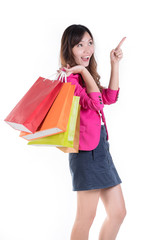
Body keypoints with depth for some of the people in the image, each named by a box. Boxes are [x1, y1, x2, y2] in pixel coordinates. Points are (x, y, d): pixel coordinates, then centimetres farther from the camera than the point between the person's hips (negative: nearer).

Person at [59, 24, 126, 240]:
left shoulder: (83, 76, 17)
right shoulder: (69, 78, -13)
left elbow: (110, 97, 15)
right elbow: (95, 103, -23)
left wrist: (115, 64, 13)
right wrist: (84, 71, -19)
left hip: (101, 148, 10)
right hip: (87, 151, -10)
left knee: (118, 212, 12)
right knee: (86, 217, -2)